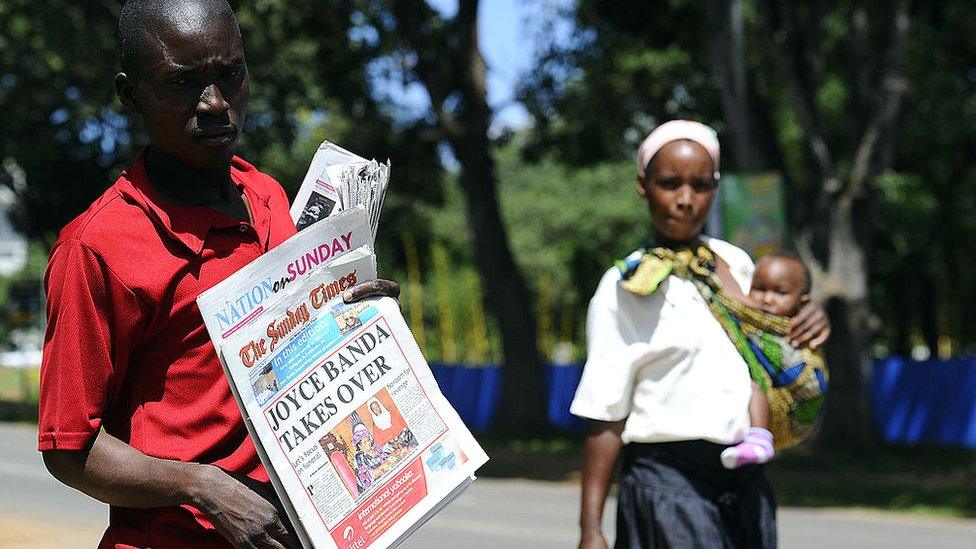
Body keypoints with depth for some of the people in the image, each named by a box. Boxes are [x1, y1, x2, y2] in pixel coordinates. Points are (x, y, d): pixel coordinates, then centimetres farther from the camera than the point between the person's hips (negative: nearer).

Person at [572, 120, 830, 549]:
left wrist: (810, 324, 6)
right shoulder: (625, 287, -5)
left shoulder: (736, 263, 12)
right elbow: (604, 417, -8)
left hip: (746, 481, 6)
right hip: (669, 480, -6)